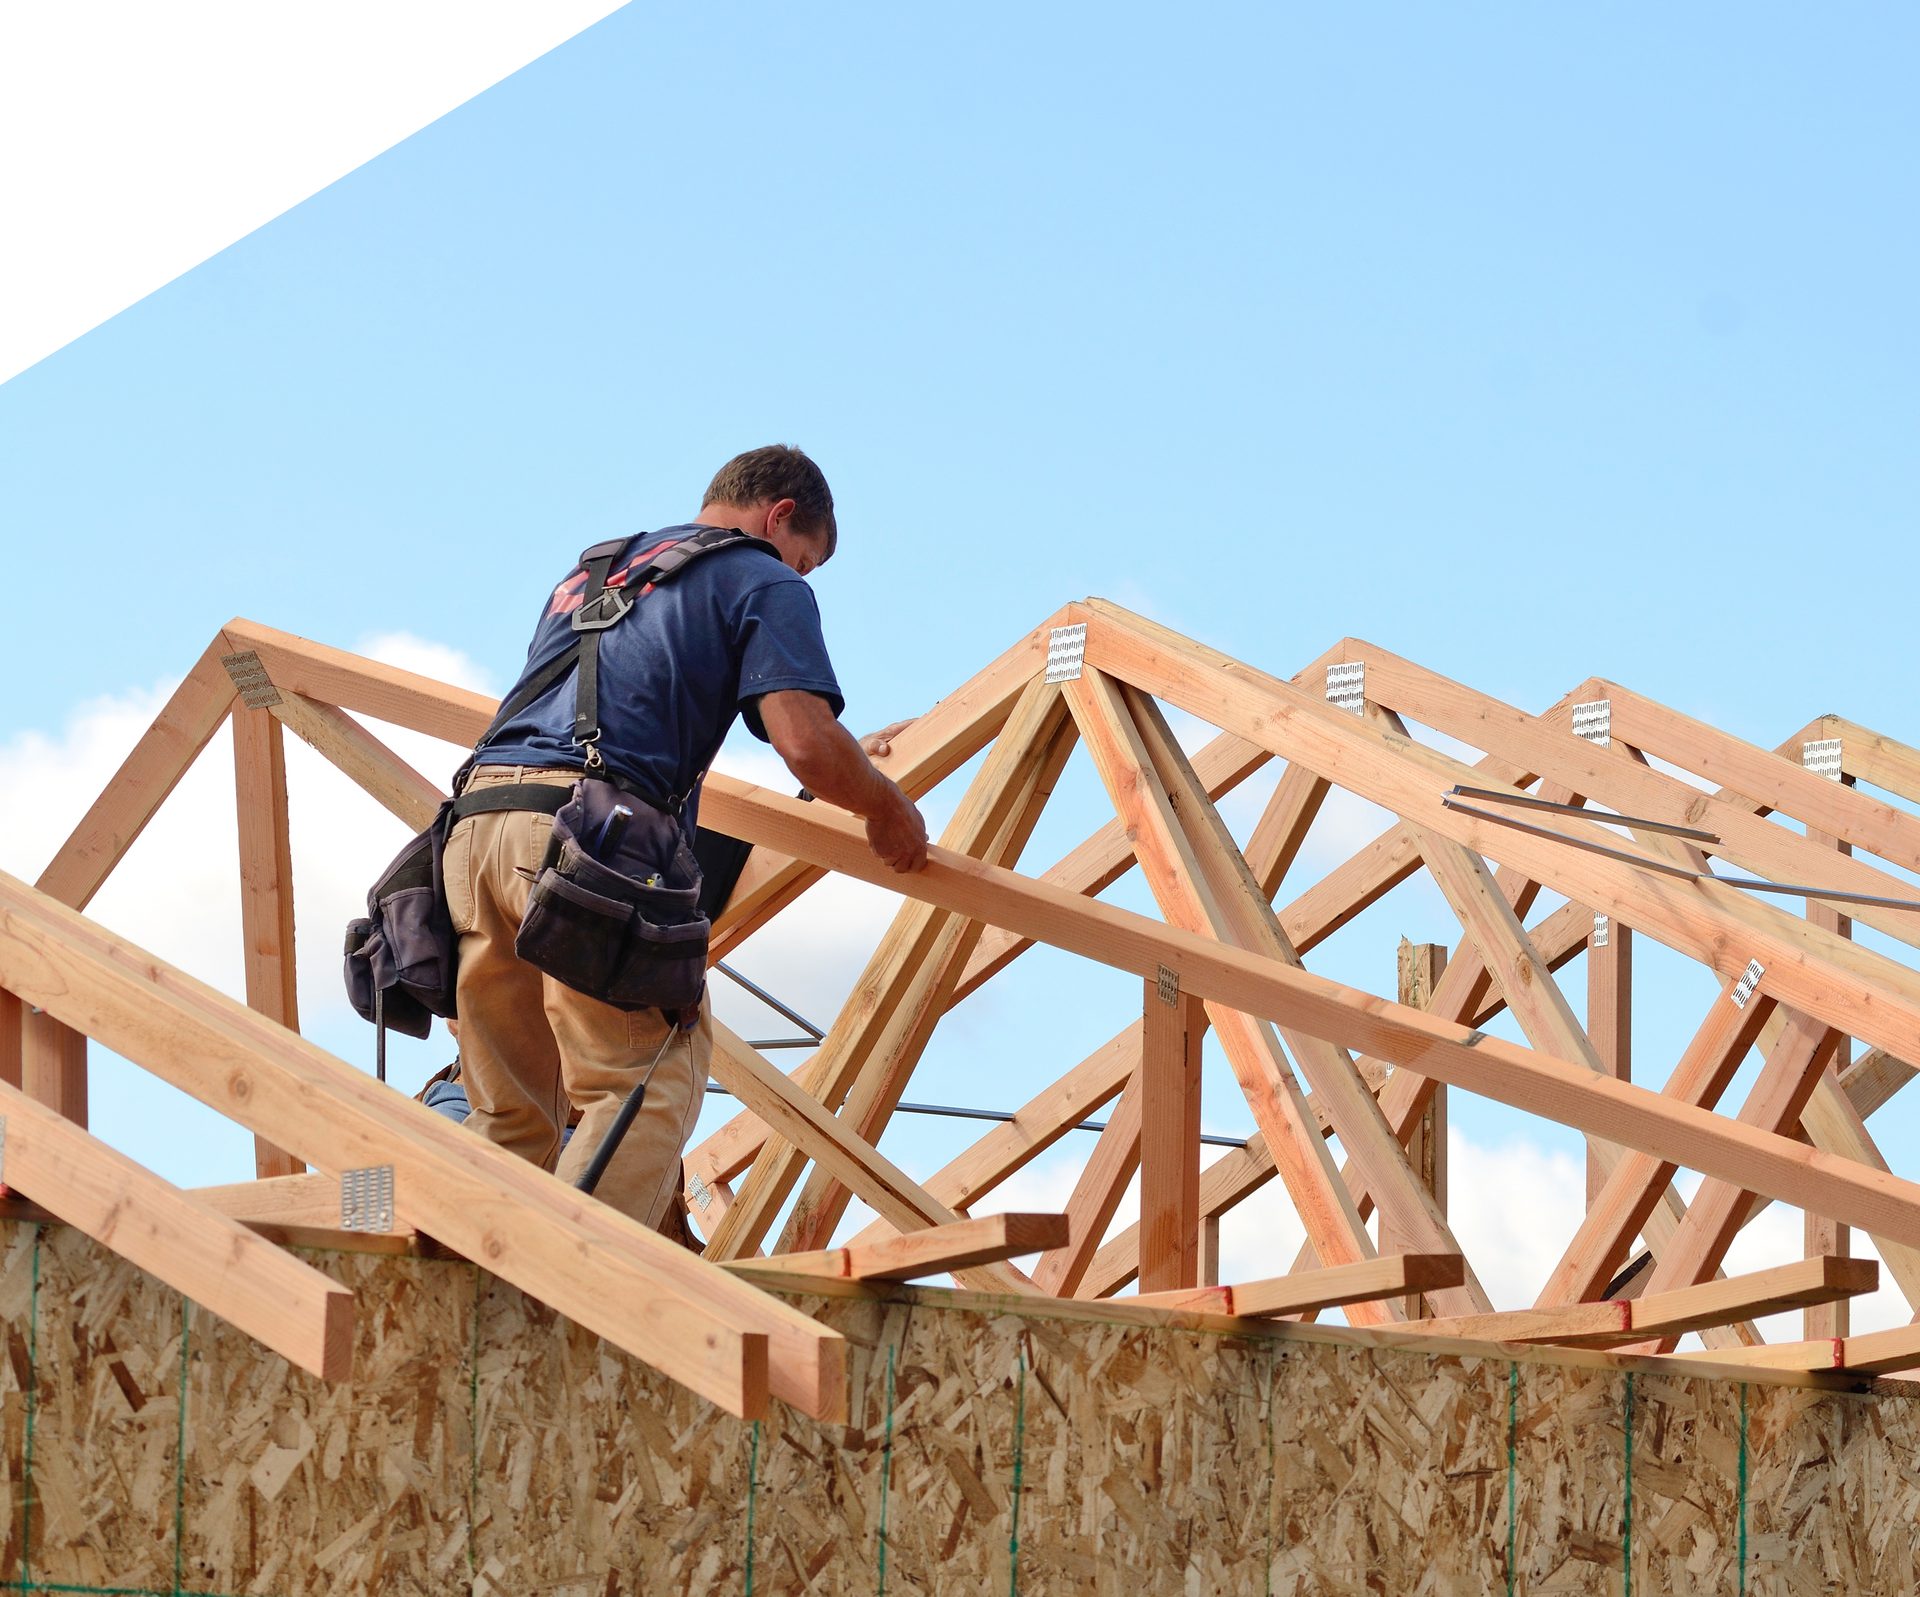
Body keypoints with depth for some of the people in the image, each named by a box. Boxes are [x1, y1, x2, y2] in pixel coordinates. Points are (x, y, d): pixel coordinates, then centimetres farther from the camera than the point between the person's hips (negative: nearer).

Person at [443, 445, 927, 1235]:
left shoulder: (586, 576, 34)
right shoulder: (764, 584, 12)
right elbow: (807, 744, -3)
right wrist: (888, 809, 16)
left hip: (476, 821, 7)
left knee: (510, 1121, 12)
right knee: (648, 1089, -6)